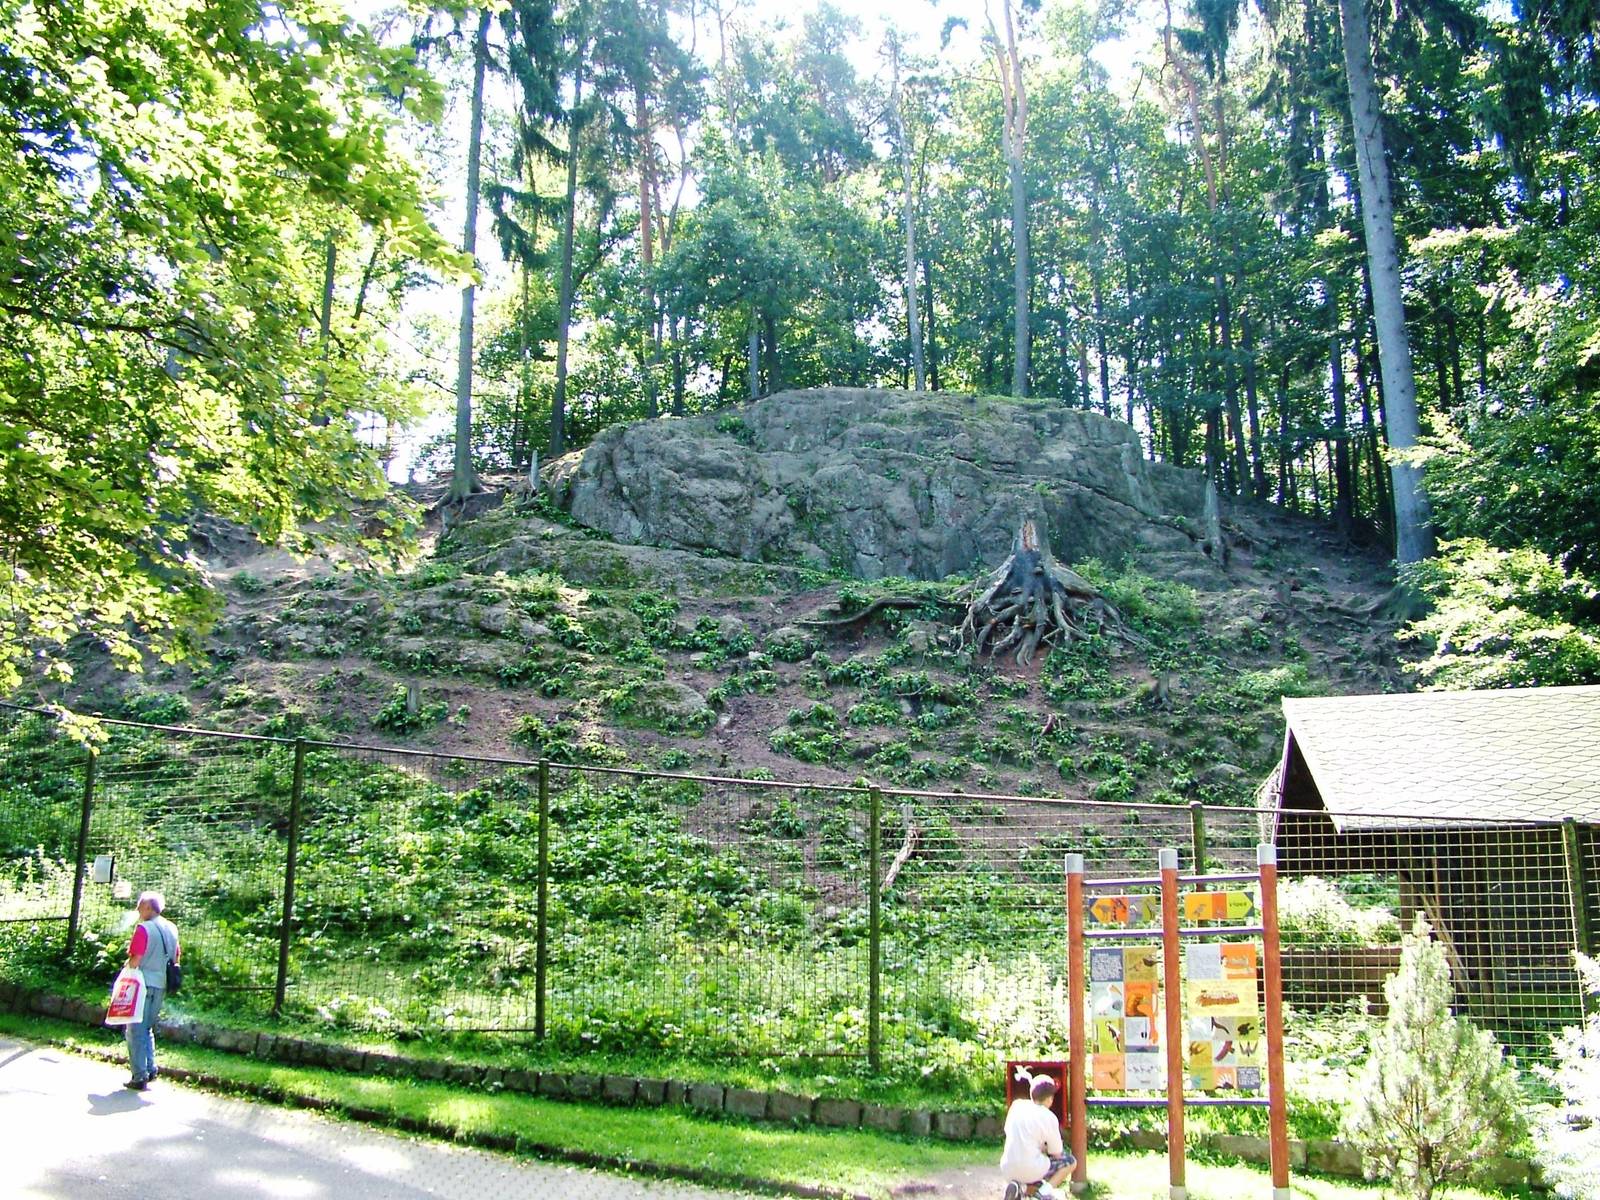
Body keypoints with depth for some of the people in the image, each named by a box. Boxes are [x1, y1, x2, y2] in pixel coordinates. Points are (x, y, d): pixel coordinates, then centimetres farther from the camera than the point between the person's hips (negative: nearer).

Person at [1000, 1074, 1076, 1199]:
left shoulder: (1016, 1105, 6)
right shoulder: (1049, 1118, -7)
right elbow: (1057, 1154, 1)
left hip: (1007, 1170, 5)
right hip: (1031, 1170, -5)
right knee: (1071, 1162, 17)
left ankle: (1021, 1188, 3)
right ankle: (1046, 1190, -6)